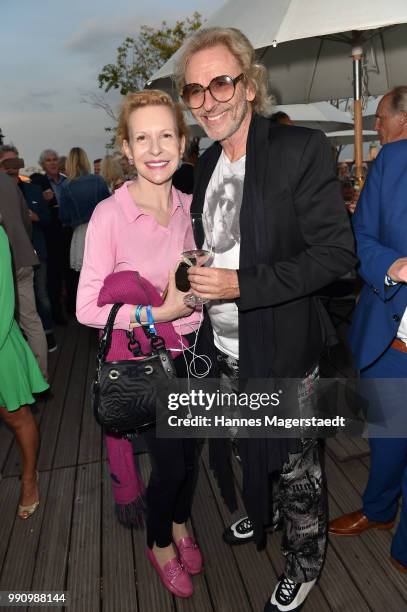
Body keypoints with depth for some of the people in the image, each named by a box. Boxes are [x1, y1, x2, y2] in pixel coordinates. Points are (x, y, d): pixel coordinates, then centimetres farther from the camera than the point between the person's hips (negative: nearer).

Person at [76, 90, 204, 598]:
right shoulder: (109, 214, -18)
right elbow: (87, 309, -18)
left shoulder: (189, 205, -1)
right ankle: (159, 543, 43)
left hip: (190, 349, 5)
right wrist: (159, 312, -25)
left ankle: (181, 524, 52)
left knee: (189, 449, 20)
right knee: (169, 462, 9)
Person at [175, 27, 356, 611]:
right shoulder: (208, 162, 7)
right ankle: (259, 515, 56)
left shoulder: (301, 149, -14)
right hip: (225, 350, 6)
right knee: (250, 451, 26)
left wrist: (242, 285, -24)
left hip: (282, 354, -6)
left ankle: (304, 562, 42)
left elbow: (337, 251, -18)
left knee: (296, 469, 14)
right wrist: (197, 278, 1)